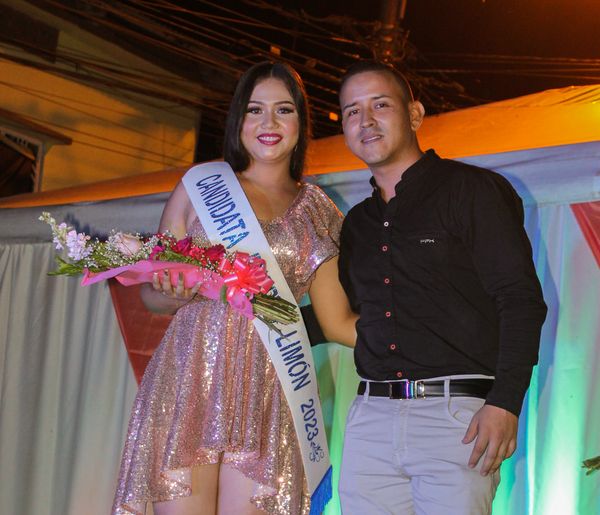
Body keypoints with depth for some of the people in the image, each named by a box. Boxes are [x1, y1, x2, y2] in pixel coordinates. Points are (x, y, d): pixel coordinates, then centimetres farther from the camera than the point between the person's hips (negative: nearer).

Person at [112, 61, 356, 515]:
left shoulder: (317, 210, 14)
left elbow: (338, 322, 13)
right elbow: (151, 293, 12)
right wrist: (176, 293, -10)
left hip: (266, 391, 1)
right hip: (187, 379, -1)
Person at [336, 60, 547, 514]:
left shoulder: (471, 190, 0)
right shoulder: (356, 223, 19)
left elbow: (521, 300, -7)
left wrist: (505, 403, -16)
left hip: (457, 414, -5)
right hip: (371, 418, 5)